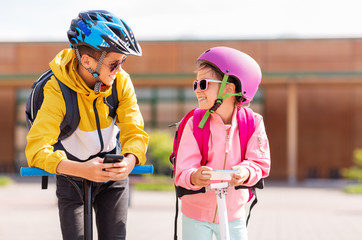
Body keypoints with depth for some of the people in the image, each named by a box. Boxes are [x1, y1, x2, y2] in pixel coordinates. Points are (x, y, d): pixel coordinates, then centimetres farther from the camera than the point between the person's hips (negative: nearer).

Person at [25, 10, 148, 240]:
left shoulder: (121, 81, -17)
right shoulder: (58, 91, -28)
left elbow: (135, 132, -20)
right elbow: (37, 148, -36)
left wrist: (130, 161, -43)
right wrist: (81, 169, -51)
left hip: (112, 172, 2)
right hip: (73, 177, -2)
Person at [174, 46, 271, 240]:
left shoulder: (252, 123, -9)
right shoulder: (194, 124, -14)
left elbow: (260, 163, -11)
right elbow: (183, 171, -19)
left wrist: (246, 172, -34)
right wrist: (194, 178, -42)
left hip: (233, 214, 1)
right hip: (196, 212, -1)